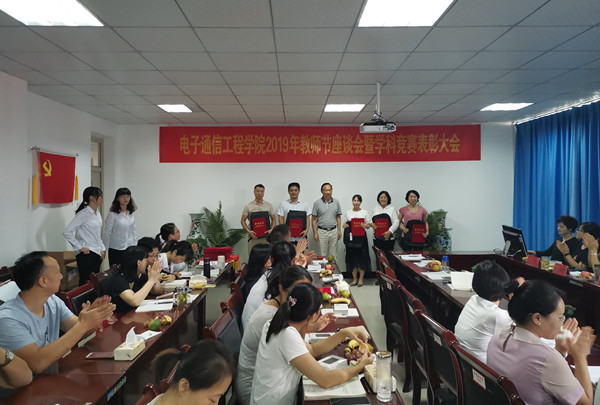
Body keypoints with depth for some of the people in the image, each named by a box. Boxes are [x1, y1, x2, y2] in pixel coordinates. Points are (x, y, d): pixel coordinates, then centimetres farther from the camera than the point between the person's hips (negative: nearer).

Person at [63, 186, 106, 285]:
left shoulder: (97, 213, 11)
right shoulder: (83, 214, -13)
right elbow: (67, 232, -18)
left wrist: (103, 249, 13)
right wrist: (80, 248, -15)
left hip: (97, 254, 8)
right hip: (87, 254, -8)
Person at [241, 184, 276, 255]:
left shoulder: (269, 205, 7)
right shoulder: (248, 206, 1)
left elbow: (273, 219, 10)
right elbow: (243, 220, 2)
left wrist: (271, 229, -8)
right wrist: (248, 231, -13)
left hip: (267, 236, 2)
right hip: (253, 236, -1)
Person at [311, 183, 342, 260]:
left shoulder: (336, 202, 4)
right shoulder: (317, 203, -3)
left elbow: (338, 217, 10)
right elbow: (314, 219, -1)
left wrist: (339, 231, 4)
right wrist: (315, 233, -6)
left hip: (333, 231, 2)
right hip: (322, 231, -2)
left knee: (333, 255, 8)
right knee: (323, 254, 3)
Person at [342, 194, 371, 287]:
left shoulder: (364, 212, 5)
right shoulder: (348, 212, 11)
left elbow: (368, 225, 5)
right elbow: (346, 223, 17)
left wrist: (365, 225, -16)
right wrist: (344, 225, -5)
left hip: (361, 237, -2)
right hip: (351, 237, 2)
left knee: (361, 257, -1)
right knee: (352, 257, 4)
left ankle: (361, 279, 11)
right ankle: (354, 279, 15)